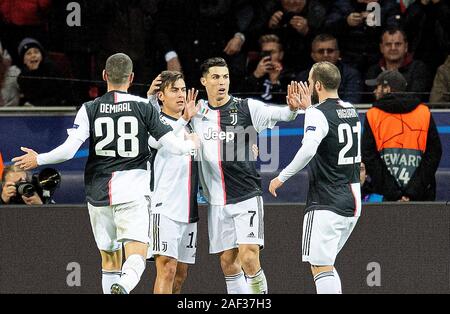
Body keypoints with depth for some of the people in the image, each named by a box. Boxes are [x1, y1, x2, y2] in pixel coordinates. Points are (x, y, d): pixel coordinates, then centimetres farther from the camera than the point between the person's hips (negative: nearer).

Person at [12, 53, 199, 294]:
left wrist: (38, 159, 10)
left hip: (99, 193, 2)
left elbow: (68, 150, -8)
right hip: (133, 192, -2)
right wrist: (192, 143, 21)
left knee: (110, 259, 16)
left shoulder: (90, 109, 2)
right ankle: (123, 287, -42)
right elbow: (174, 146, -1)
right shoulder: (143, 107, 0)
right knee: (136, 258, -11)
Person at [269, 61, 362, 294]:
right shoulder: (351, 111, 12)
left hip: (326, 203, -8)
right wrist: (308, 107, 33)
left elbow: (308, 150, -29)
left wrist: (282, 177, -21)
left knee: (320, 266, -8)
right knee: (326, 264, 20)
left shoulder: (318, 114, -13)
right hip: (352, 200, 8)